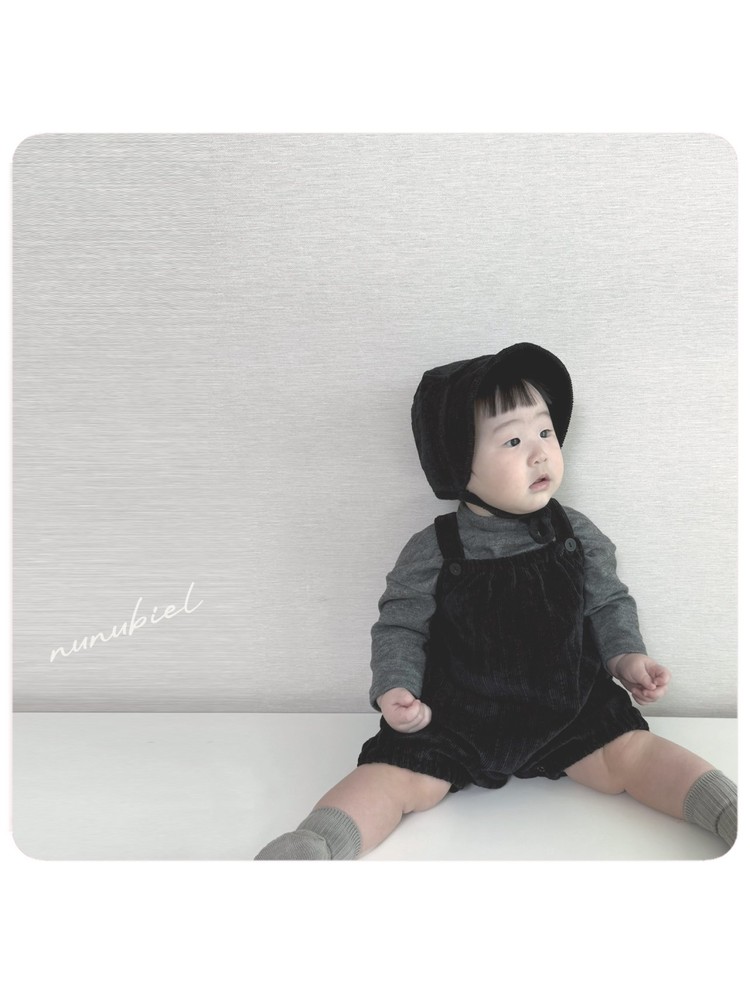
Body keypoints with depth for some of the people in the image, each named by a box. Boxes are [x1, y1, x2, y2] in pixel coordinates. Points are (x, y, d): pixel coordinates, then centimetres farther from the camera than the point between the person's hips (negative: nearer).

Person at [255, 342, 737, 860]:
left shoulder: (576, 533, -1)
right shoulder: (431, 551, -10)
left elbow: (608, 603, 10)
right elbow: (400, 627, -3)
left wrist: (626, 656, -5)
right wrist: (396, 687, -18)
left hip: (571, 707, 3)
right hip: (454, 718, -2)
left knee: (632, 753, -10)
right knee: (396, 775, -16)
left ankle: (731, 812, 5)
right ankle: (310, 847, -17)